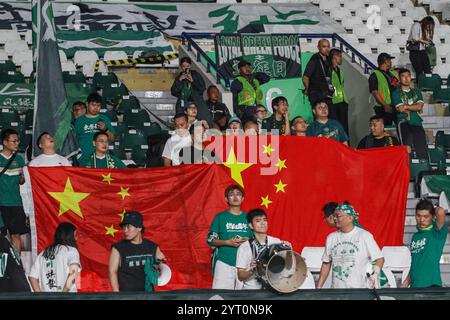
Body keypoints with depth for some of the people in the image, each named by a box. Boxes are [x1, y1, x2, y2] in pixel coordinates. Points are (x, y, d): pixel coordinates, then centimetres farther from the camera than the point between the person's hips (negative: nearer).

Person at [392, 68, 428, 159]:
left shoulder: (417, 92, 20)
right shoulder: (396, 93, 8)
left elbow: (420, 106, 4)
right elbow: (401, 109, -5)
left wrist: (406, 106, -6)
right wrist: (415, 108, 1)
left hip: (417, 122, 4)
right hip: (404, 122, -4)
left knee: (422, 149, -8)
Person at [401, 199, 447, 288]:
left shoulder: (436, 232, -4)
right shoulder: (415, 236, 17)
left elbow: (441, 212, -22)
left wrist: (436, 209, 0)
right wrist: (406, 282, 17)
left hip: (431, 286, -6)